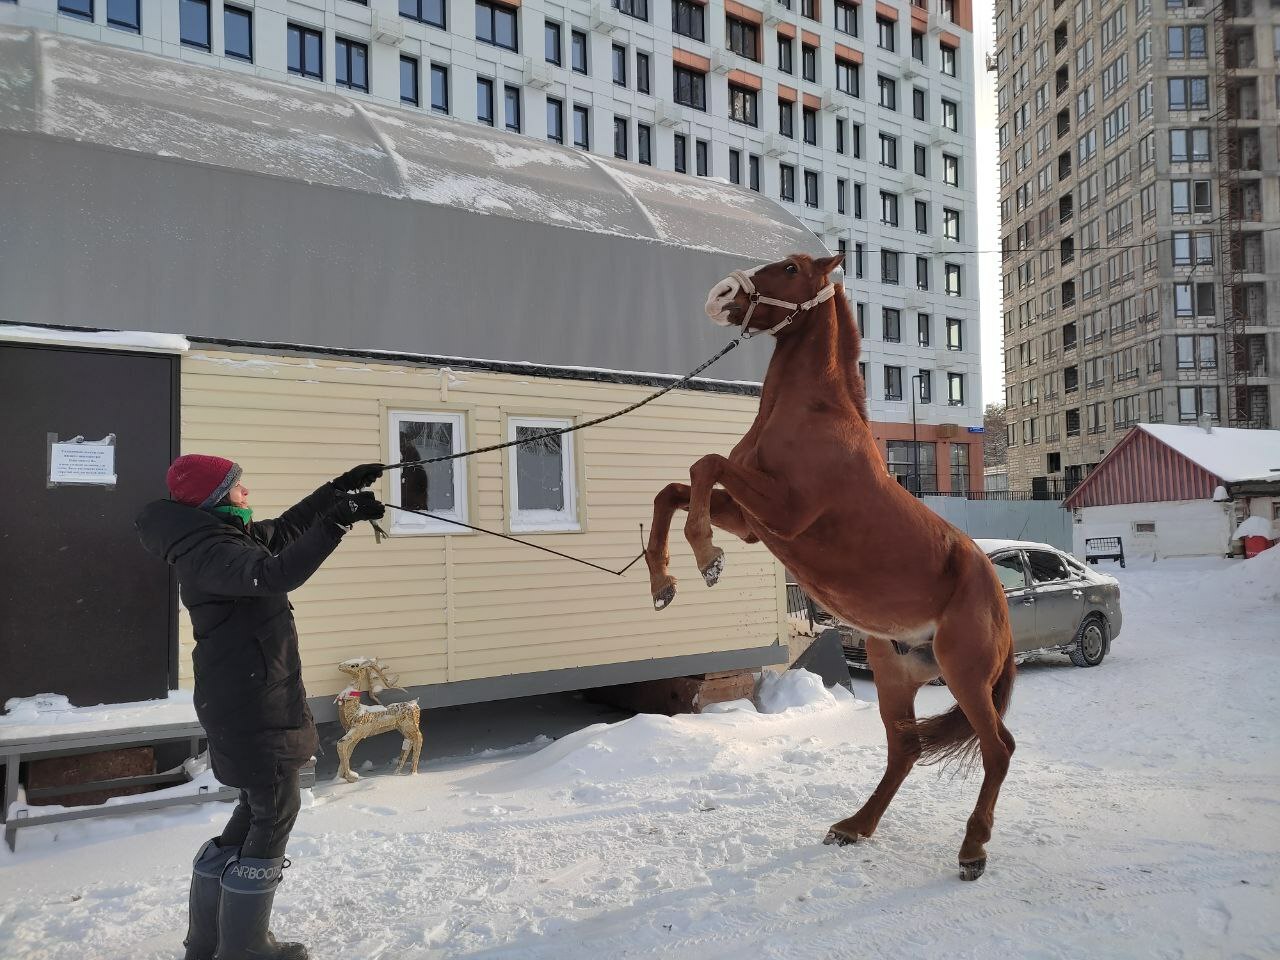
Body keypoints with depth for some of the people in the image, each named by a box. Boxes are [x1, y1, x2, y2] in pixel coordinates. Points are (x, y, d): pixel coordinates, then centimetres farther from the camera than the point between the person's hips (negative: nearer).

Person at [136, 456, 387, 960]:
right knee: (275, 812, 0)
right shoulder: (210, 553, -20)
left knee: (259, 810, 19)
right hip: (250, 705, -10)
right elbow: (274, 574, -38)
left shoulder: (225, 539, 10)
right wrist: (337, 521, -40)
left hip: (258, 698, 10)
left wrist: (338, 488, 15)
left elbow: (284, 529, 22)